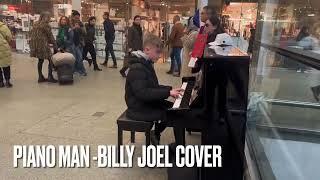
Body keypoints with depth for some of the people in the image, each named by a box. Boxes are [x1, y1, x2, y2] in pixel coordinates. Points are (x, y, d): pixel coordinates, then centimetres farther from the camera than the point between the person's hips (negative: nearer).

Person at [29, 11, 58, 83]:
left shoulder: (35, 24, 16)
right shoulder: (46, 25, -8)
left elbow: (31, 34, 21)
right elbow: (50, 36, -5)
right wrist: (55, 46, 3)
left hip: (35, 45, 9)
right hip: (43, 45, -8)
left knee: (40, 60, 13)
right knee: (50, 60, -2)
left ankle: (40, 77, 17)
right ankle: (50, 77, -4)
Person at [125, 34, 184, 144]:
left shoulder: (146, 64, 10)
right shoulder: (137, 68, -22)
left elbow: (154, 87, 13)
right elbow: (143, 93, -32)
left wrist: (170, 89, 0)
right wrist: (168, 93, -31)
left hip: (148, 103, 10)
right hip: (140, 109, -10)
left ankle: (156, 134, 20)